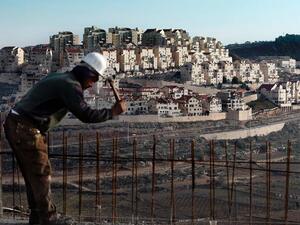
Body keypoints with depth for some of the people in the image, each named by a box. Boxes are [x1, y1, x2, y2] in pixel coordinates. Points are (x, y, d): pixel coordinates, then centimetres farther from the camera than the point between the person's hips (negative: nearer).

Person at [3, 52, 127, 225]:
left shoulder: (58, 77, 15)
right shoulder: (71, 85, -14)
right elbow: (85, 115, -21)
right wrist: (113, 112, -12)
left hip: (15, 125, 10)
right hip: (26, 130, -10)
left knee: (33, 174, 16)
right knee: (42, 174, -2)